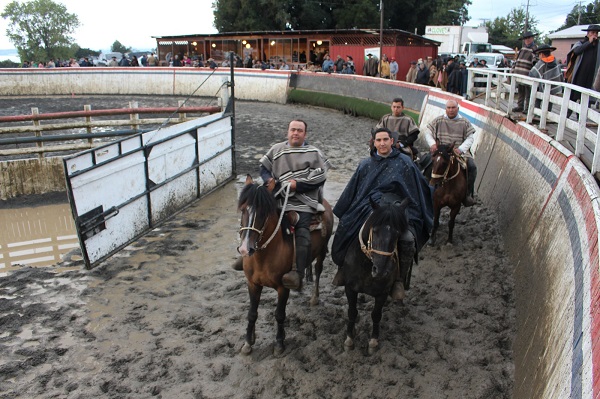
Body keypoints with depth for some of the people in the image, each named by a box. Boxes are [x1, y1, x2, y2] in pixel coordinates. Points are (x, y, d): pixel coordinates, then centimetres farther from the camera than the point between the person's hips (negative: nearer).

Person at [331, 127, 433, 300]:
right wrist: (343, 213, 15)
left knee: (408, 239, -29)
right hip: (369, 207, 2)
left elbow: (420, 189, 12)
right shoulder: (366, 165, 16)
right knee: (344, 228, -22)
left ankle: (399, 278, -4)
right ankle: (343, 266, 6)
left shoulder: (404, 162, 9)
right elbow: (352, 190, 19)